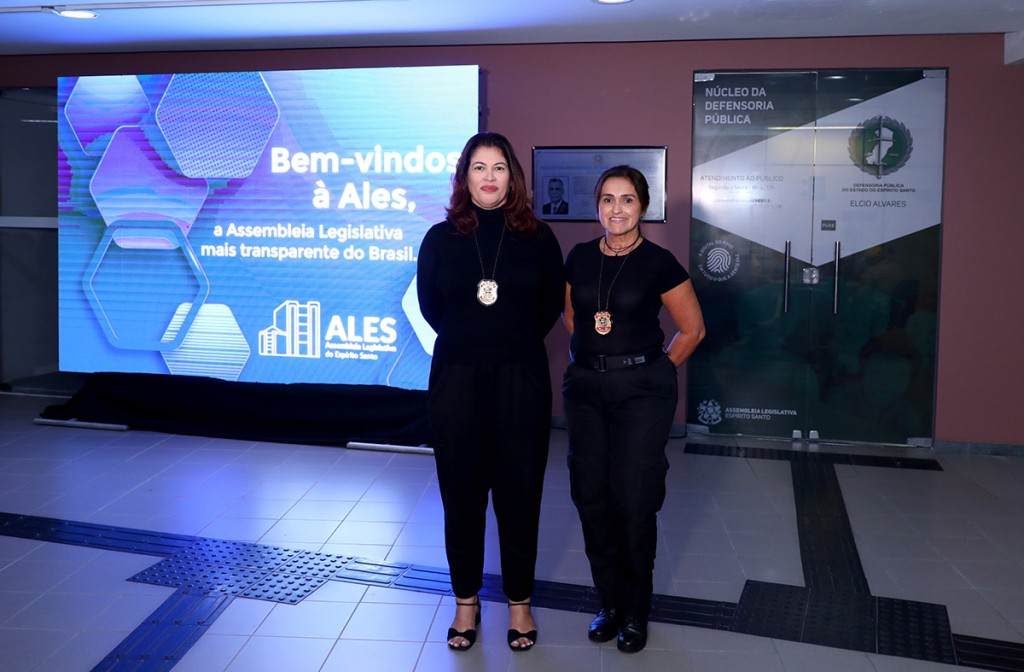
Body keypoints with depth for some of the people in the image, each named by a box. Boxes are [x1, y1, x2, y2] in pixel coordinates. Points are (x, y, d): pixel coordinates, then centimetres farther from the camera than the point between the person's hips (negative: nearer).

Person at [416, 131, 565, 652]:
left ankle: (519, 602, 22)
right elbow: (429, 305, 12)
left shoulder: (537, 237, 1)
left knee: (518, 492, 6)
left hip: (521, 379, 0)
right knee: (462, 492, 8)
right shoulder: (441, 238, 1)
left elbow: (552, 303, 12)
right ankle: (466, 600, 24)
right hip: (456, 379, 1)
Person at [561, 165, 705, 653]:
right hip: (584, 388, 4)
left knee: (634, 499, 0)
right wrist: (593, 357, 12)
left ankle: (636, 611, 18)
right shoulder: (580, 257, 4)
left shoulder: (659, 263, -7)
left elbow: (692, 328, 1)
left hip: (641, 390, -4)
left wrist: (656, 370, 3)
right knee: (591, 496, 6)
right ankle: (609, 602, 23)